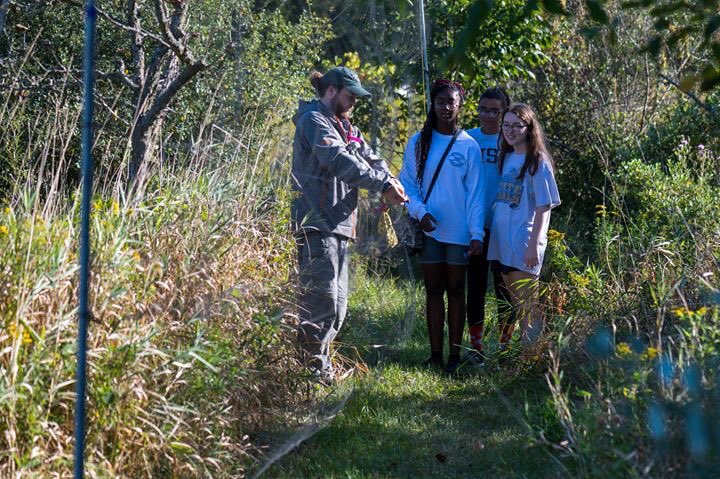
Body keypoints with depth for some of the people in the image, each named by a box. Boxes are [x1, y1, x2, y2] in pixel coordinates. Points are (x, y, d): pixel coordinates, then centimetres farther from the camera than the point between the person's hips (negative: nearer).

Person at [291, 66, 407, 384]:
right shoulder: (314, 120, -6)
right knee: (320, 301, -13)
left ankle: (321, 365, 20)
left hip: (337, 226, 10)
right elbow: (338, 161, -20)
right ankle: (312, 367, -9)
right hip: (316, 225, -10)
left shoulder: (340, 127, 24)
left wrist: (387, 181, -5)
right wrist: (381, 184, -20)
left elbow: (369, 159, 16)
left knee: (336, 305, 13)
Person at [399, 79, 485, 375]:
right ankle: (435, 354, 13)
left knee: (456, 292, 7)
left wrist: (477, 233, -8)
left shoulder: (468, 146, -2)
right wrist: (420, 212, -14)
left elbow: (475, 194, -2)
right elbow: (407, 183, 3)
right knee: (433, 291, 7)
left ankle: (455, 355, 12)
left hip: (459, 232, -1)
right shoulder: (418, 142, 1)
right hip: (429, 230, 1)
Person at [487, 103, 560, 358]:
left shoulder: (537, 162, -8)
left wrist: (533, 245, -17)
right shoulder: (506, 158, 11)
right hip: (502, 243, 7)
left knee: (529, 307, -2)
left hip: (524, 245, -7)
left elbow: (543, 207, -11)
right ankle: (520, 351, 25)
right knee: (516, 304, 15)